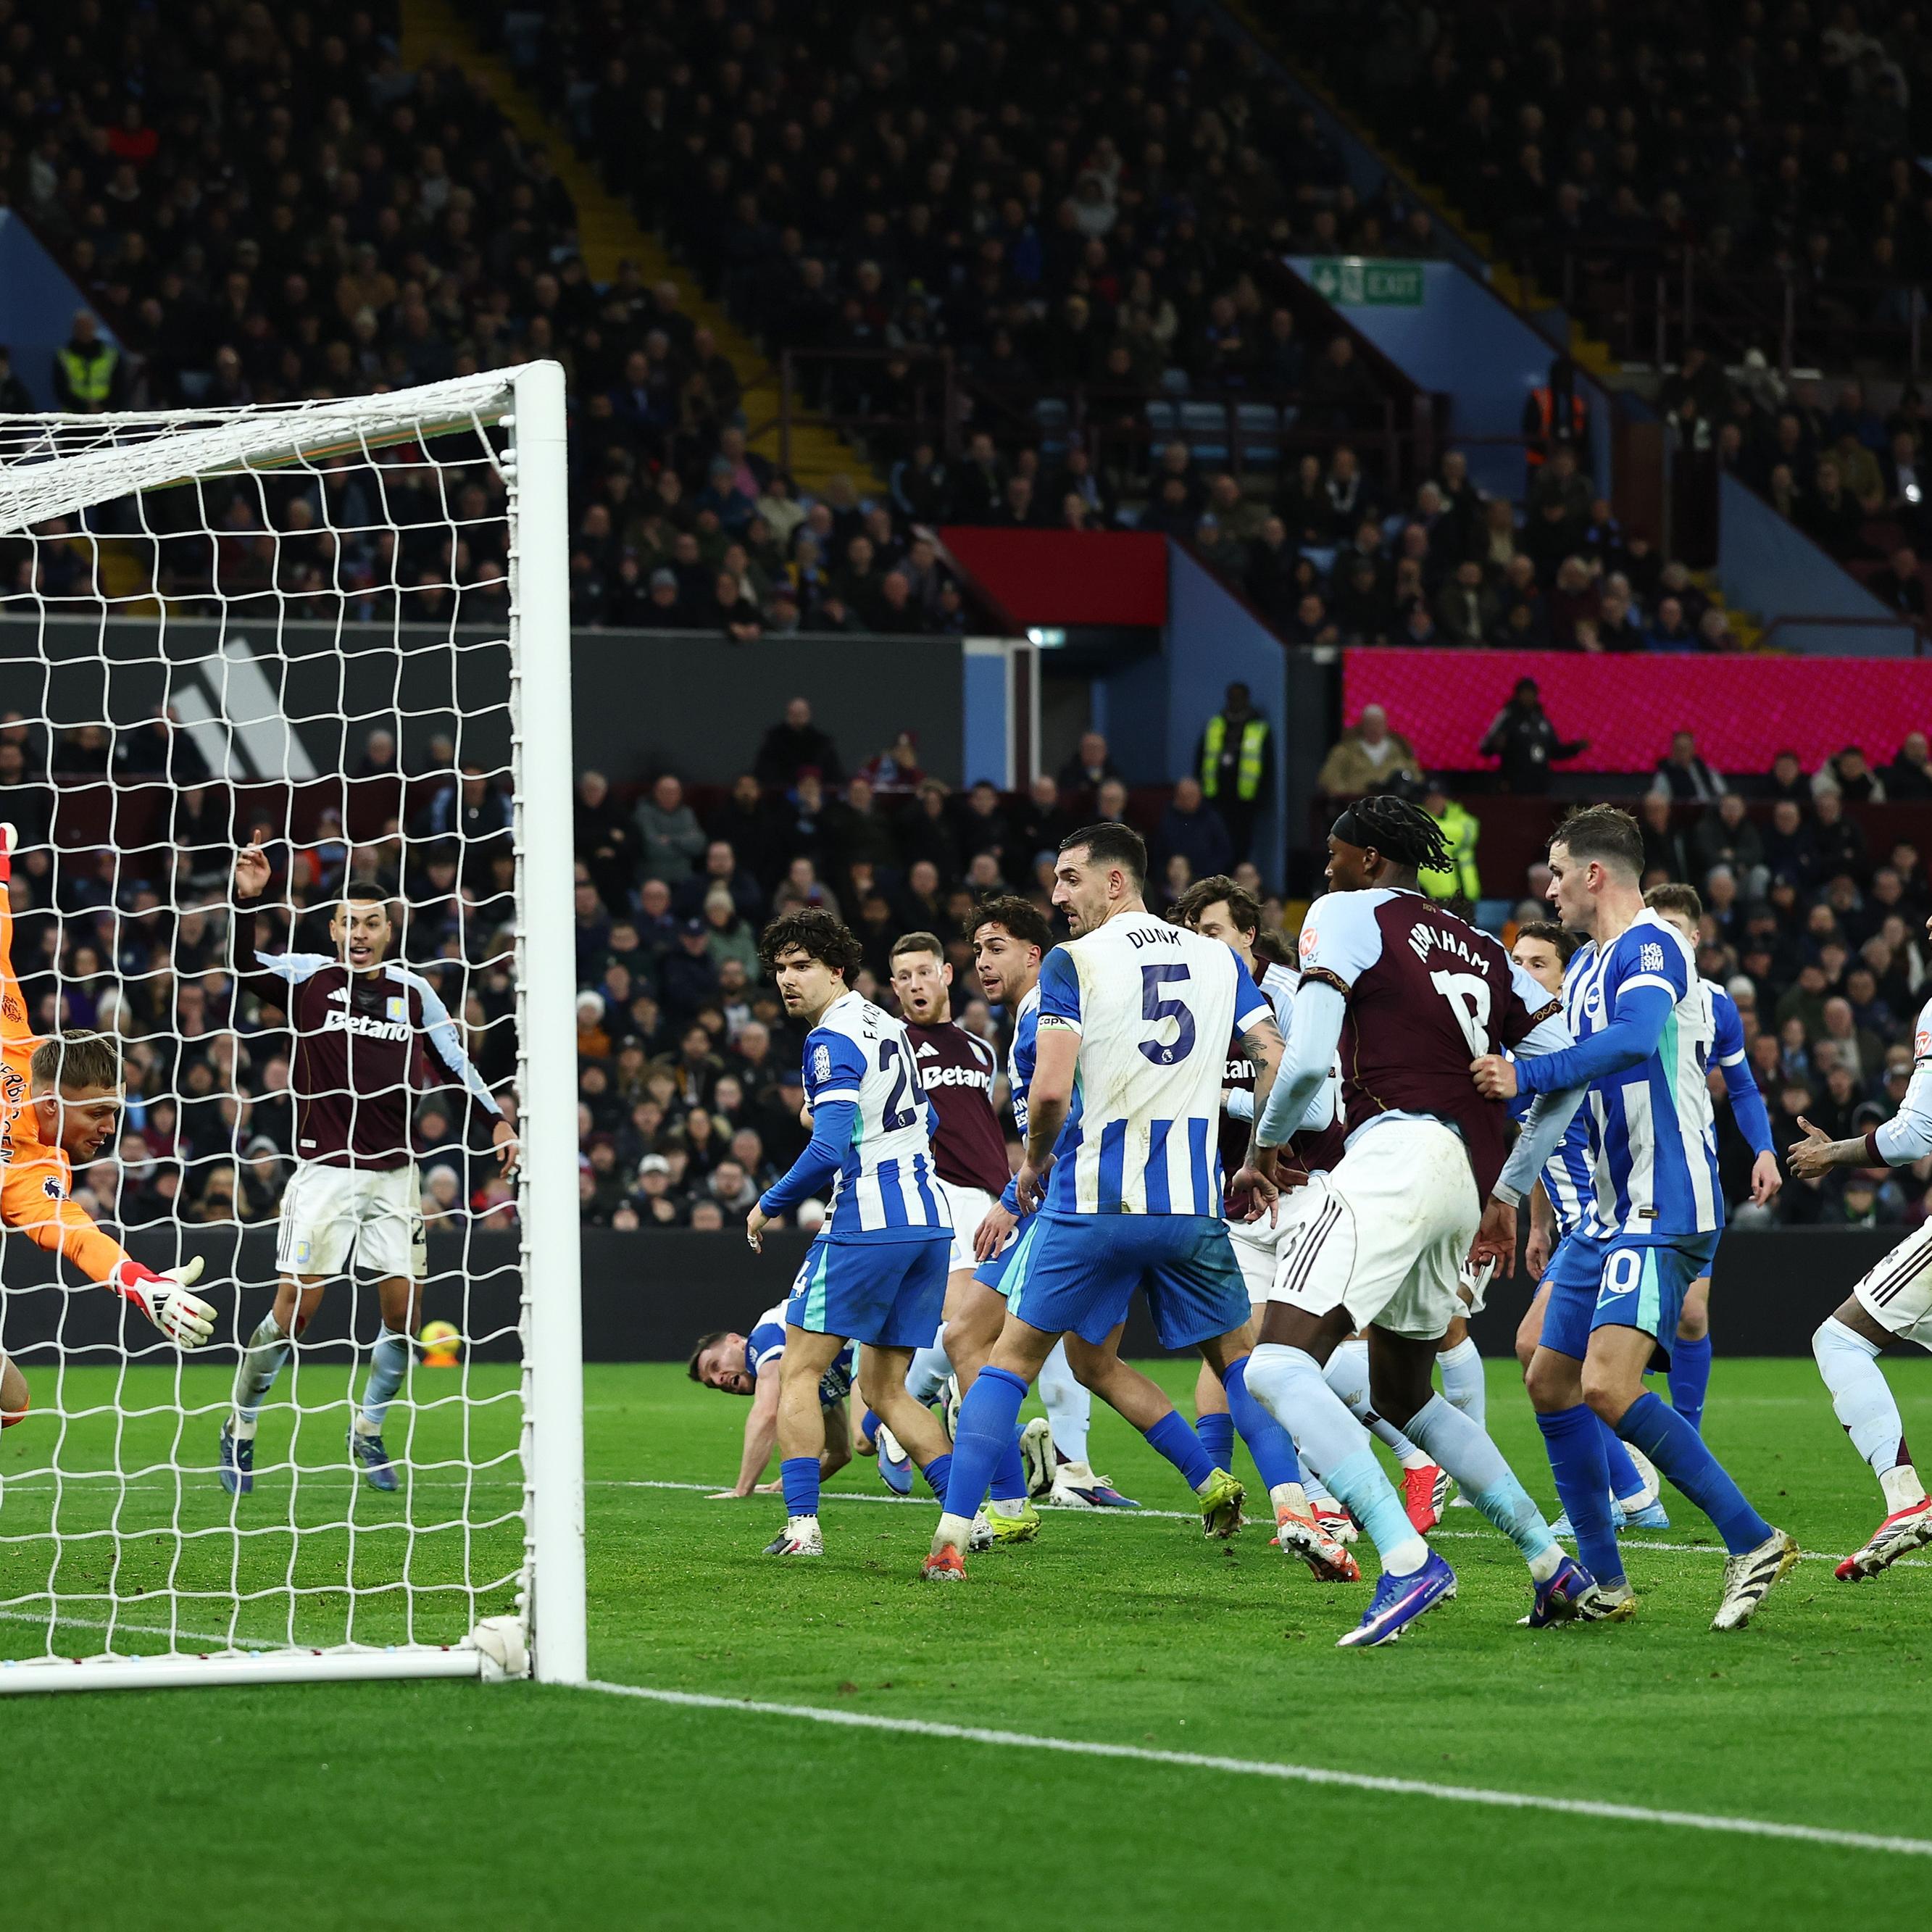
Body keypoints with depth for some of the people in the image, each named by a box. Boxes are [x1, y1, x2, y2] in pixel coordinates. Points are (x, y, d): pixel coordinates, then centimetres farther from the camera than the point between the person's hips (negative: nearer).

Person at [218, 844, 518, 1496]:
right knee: (294, 1309, -8)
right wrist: (246, 901, -28)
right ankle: (239, 1430, 8)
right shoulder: (309, 977, 1)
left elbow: (455, 1062, 13)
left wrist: (496, 1122, 1)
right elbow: (243, 970, -14)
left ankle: (368, 1431, 19)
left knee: (404, 1308, -1)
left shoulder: (413, 990, 9)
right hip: (324, 1168, -4)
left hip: (393, 1172, 4)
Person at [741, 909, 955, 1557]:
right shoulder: (887, 1024, 16)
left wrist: (769, 1205, -8)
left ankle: (802, 1525, -9)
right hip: (928, 1221, 8)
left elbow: (828, 1150, -22)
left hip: (867, 1225, -8)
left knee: (798, 1374, 0)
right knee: (885, 1390, 13)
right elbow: (925, 1119, 29)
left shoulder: (833, 1040, -12)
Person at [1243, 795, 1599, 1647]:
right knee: (1402, 1397, 25)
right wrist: (1510, 1191, 26)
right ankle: (1555, 1566, 21)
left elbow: (1306, 1059, -8)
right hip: (1467, 1182, 9)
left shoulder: (1346, 915, 4)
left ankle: (1408, 1560, -31)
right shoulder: (1479, 947, 26)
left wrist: (1268, 1138, 11)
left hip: (1398, 1153, -9)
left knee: (1279, 1369, -16)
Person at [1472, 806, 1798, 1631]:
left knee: (1607, 1385, -22)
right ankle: (1603, 1581, 17)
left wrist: (1526, 1077, -34)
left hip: (1666, 1206, -10)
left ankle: (1754, 1543, -15)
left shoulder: (1651, 947, -13)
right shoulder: (1585, 966, 17)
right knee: (1550, 1381, 10)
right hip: (1610, 1208, 10)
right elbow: (1572, 1079, 29)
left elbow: (1634, 1040, -34)